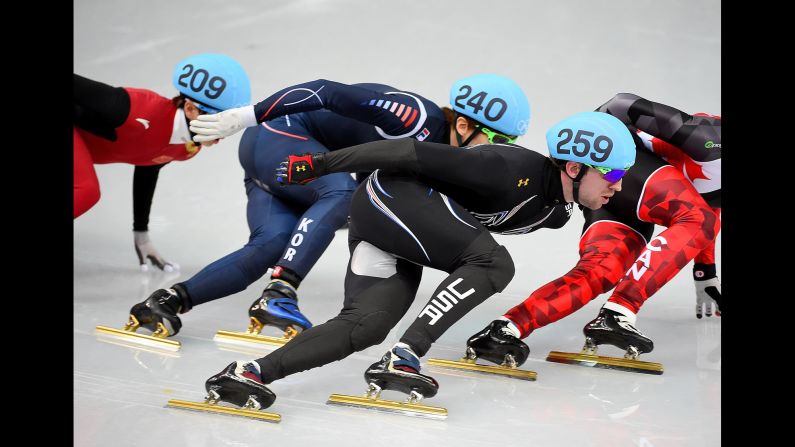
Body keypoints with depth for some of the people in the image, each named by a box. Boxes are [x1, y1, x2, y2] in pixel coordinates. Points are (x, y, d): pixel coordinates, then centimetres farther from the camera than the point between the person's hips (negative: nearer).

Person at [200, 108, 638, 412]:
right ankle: (401, 359, -25)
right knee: (494, 263, -21)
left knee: (365, 326, -10)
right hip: (390, 195, -9)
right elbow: (413, 153, -20)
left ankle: (251, 373, -20)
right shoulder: (513, 171, -23)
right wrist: (322, 164, -16)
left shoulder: (554, 212, 6)